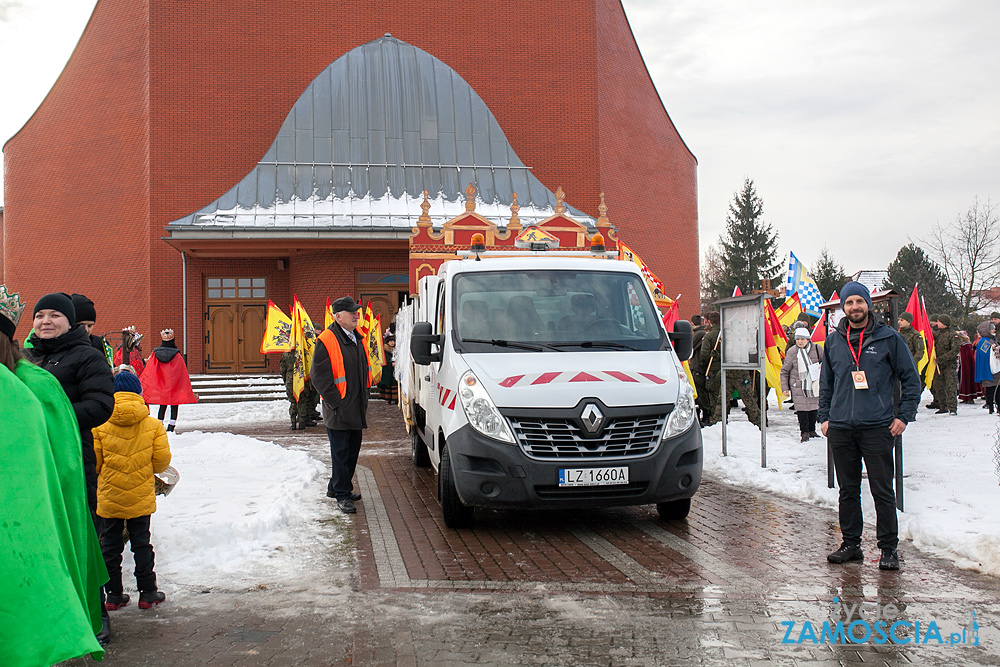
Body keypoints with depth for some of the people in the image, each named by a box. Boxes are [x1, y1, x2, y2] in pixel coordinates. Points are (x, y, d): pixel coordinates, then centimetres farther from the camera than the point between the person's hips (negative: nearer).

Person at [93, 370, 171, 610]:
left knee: (110, 544, 12)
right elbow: (162, 460, -5)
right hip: (141, 497, 0)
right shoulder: (153, 425, -8)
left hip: (108, 497, 0)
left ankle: (113, 594, 17)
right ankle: (147, 593, 15)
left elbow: (93, 462, -5)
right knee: (141, 543, 11)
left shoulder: (100, 426, -9)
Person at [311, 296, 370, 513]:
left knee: (352, 450, 15)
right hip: (339, 412, -8)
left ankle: (336, 487, 29)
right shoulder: (327, 341, -13)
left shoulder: (356, 338, 12)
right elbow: (320, 377, -14)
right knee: (340, 453, -2)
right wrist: (337, 403, -16)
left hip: (356, 410, 8)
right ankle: (342, 496, 6)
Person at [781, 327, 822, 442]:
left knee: (813, 408, 9)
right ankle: (804, 432, 3)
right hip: (798, 386, -2)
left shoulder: (816, 349, -2)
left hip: (814, 384, 2)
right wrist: (784, 387, -2)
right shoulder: (792, 352, -5)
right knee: (802, 409, -7)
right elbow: (784, 371, 2)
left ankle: (811, 431, 23)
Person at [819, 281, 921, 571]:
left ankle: (888, 549, 8)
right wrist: (824, 417, 11)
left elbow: (911, 379, 5)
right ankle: (851, 544, 20)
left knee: (882, 490, -1)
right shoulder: (833, 341, 11)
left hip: (877, 428, -3)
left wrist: (904, 416, -2)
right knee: (848, 490, 10)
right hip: (840, 428, 3)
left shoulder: (889, 338, 1)